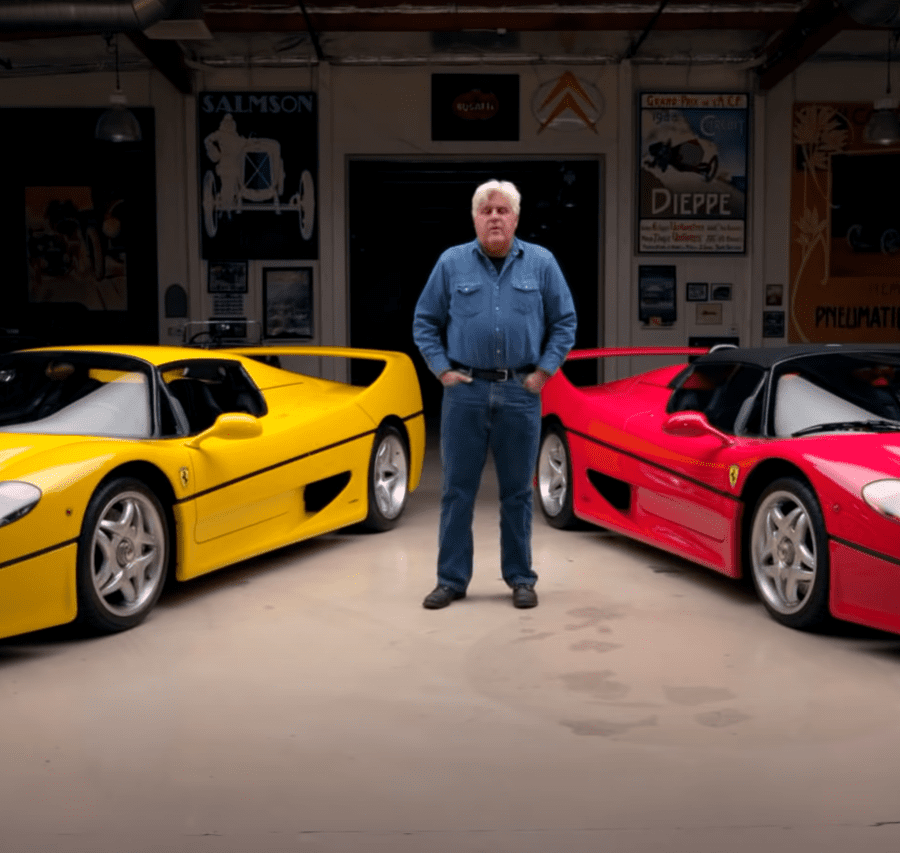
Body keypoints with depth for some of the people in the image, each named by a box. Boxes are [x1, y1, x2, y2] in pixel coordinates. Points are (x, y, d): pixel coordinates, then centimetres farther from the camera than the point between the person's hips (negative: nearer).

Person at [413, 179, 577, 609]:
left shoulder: (541, 263, 5)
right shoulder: (451, 263, 5)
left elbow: (565, 322, 7)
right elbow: (424, 322, 9)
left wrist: (543, 371, -1)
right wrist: (442, 370, 0)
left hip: (520, 393, 0)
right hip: (465, 392, 0)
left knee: (517, 491, 7)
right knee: (457, 489, 4)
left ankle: (520, 578, 18)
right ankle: (451, 578, 14)